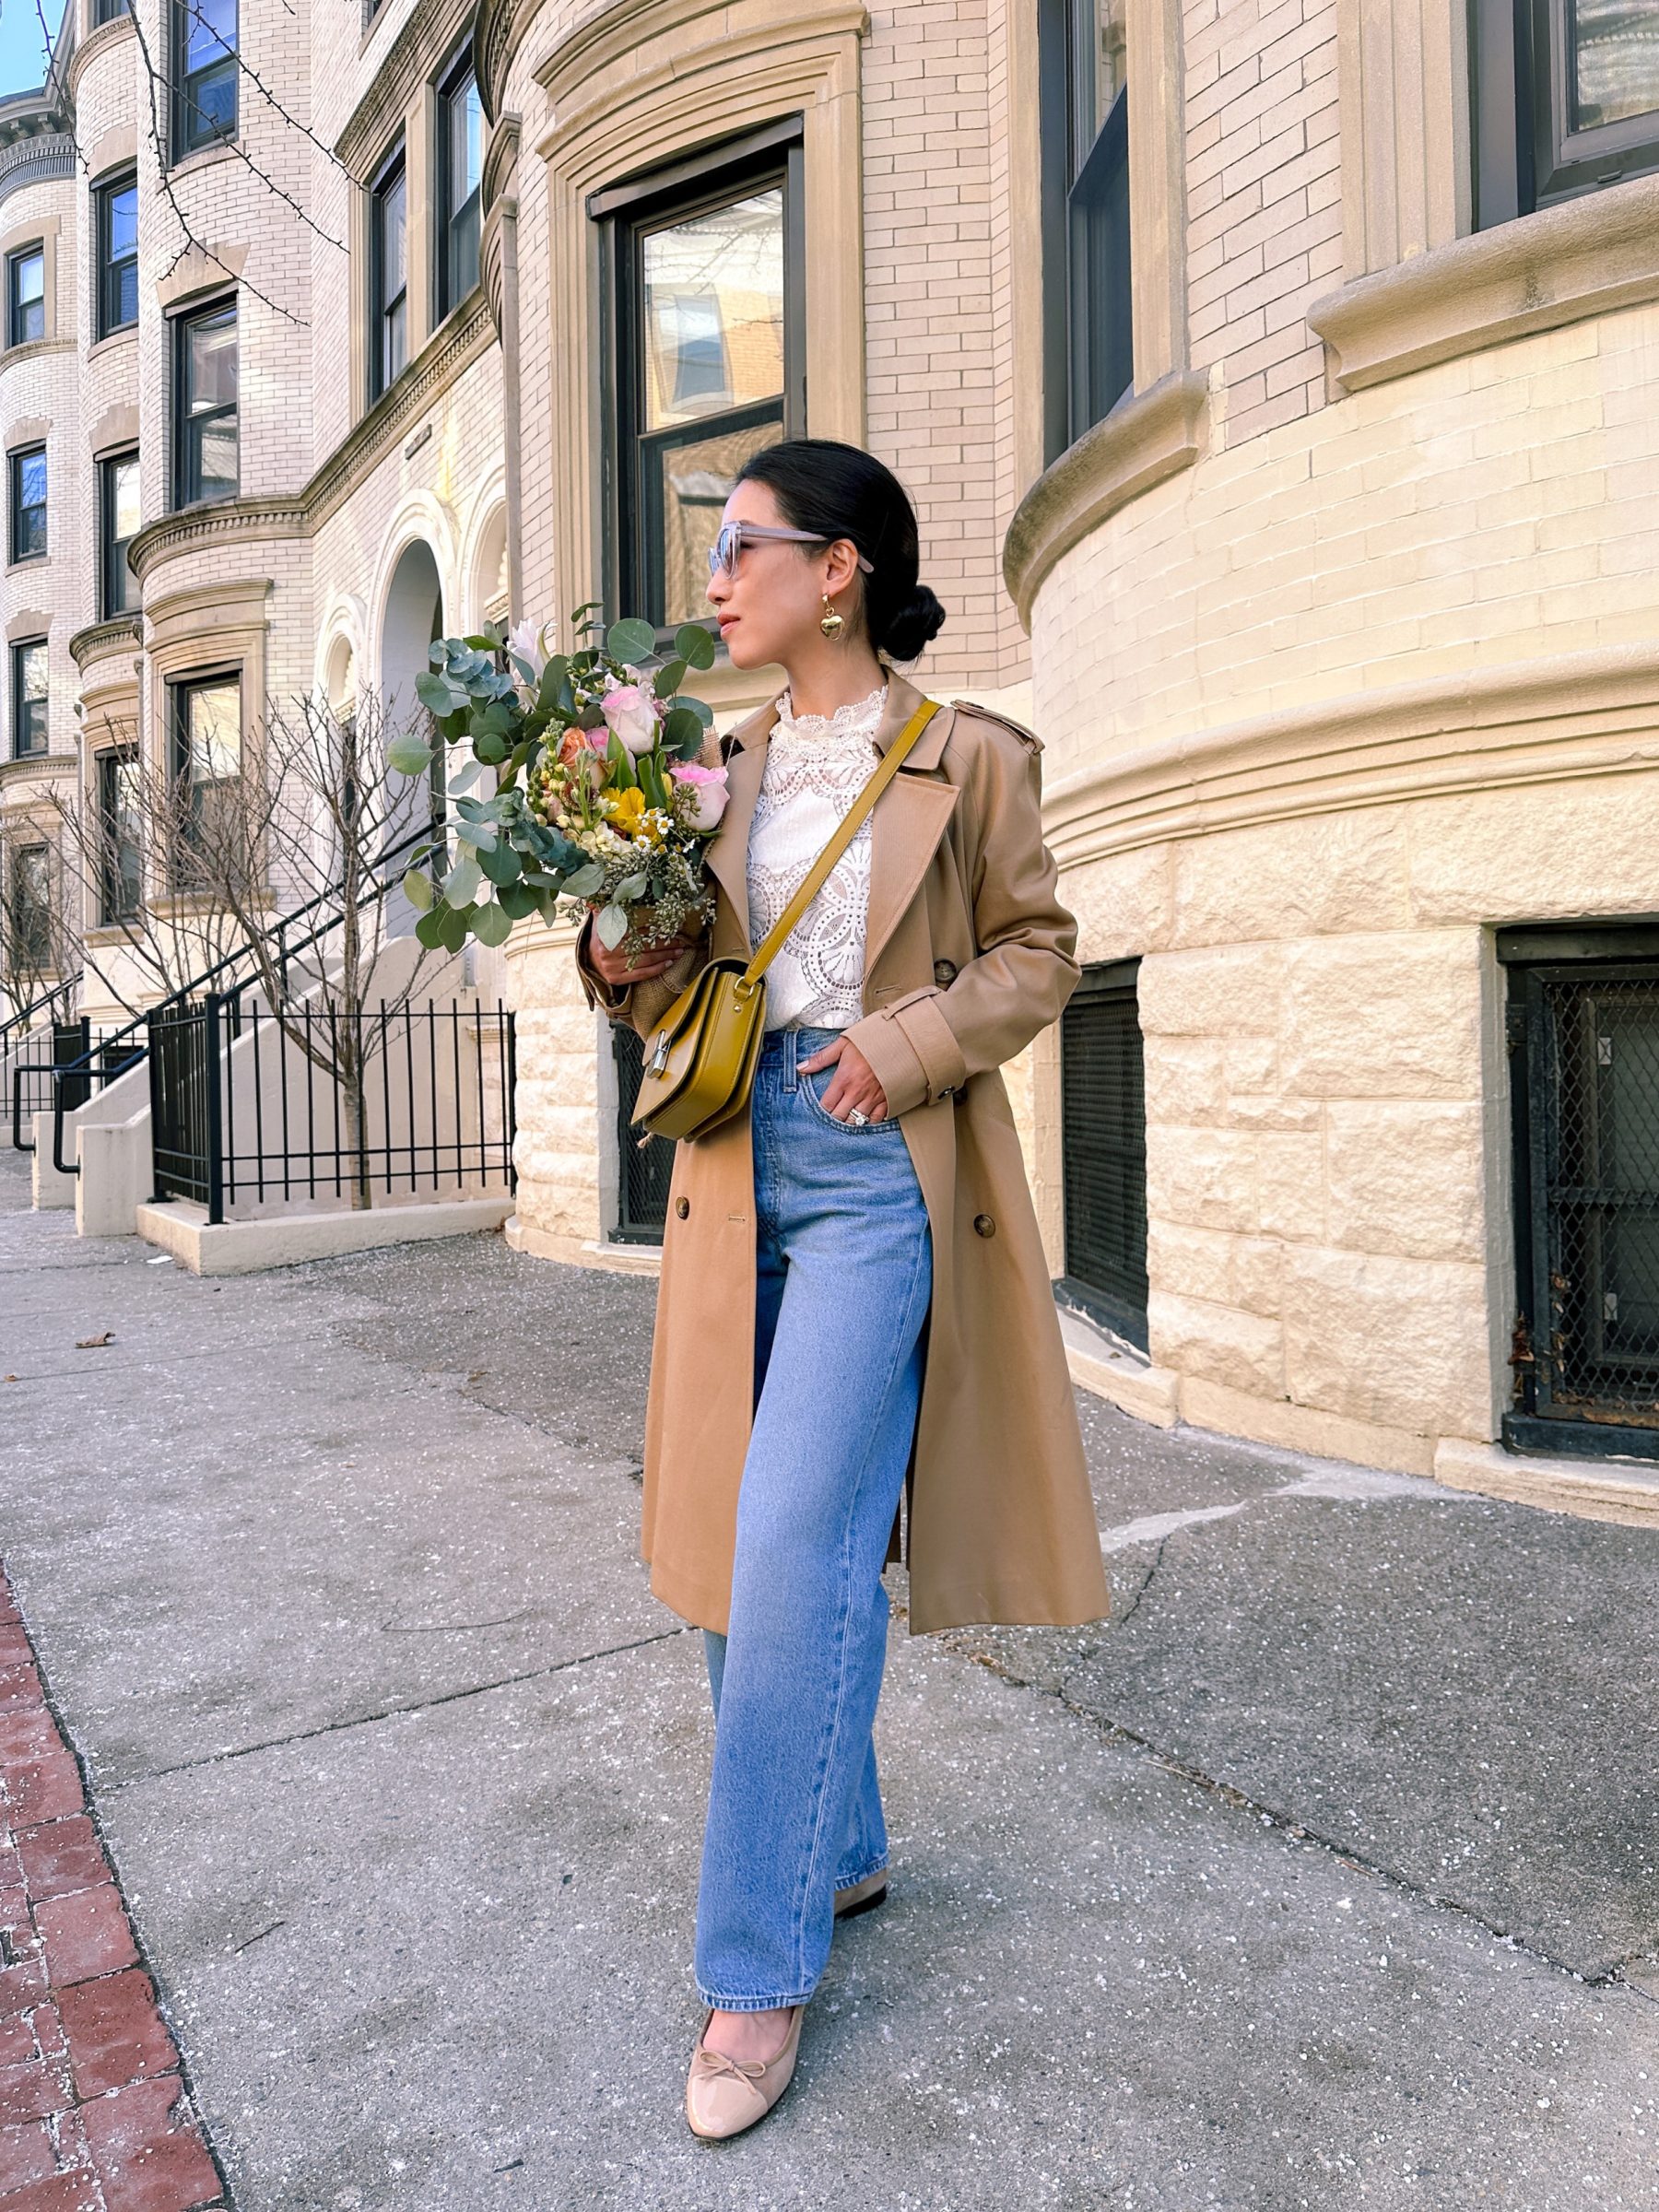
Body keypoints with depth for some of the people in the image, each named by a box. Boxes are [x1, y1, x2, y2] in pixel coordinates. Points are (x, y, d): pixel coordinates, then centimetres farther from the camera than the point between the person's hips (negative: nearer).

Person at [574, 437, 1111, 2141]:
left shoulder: (968, 759, 0)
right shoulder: (725, 768, 13)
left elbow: (1036, 950, 4)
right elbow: (681, 987, 15)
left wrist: (909, 1040, -11)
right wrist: (630, 961, -6)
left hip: (880, 1173, -5)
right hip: (739, 1165, 6)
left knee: (798, 1545, -10)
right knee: (737, 1538, 11)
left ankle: (759, 1966, 8)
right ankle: (841, 1853, 33)